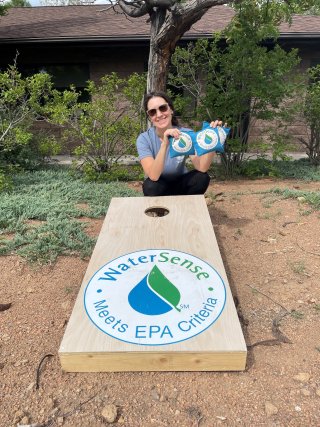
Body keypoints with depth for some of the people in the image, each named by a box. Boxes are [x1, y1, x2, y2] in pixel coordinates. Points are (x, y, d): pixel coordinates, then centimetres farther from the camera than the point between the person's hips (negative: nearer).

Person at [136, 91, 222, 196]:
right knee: (151, 185, -36)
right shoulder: (144, 139, -21)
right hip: (158, 189, -2)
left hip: (180, 185, 3)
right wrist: (164, 144, -46)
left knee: (202, 177, -27)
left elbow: (202, 168, -29)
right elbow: (153, 176, -35)